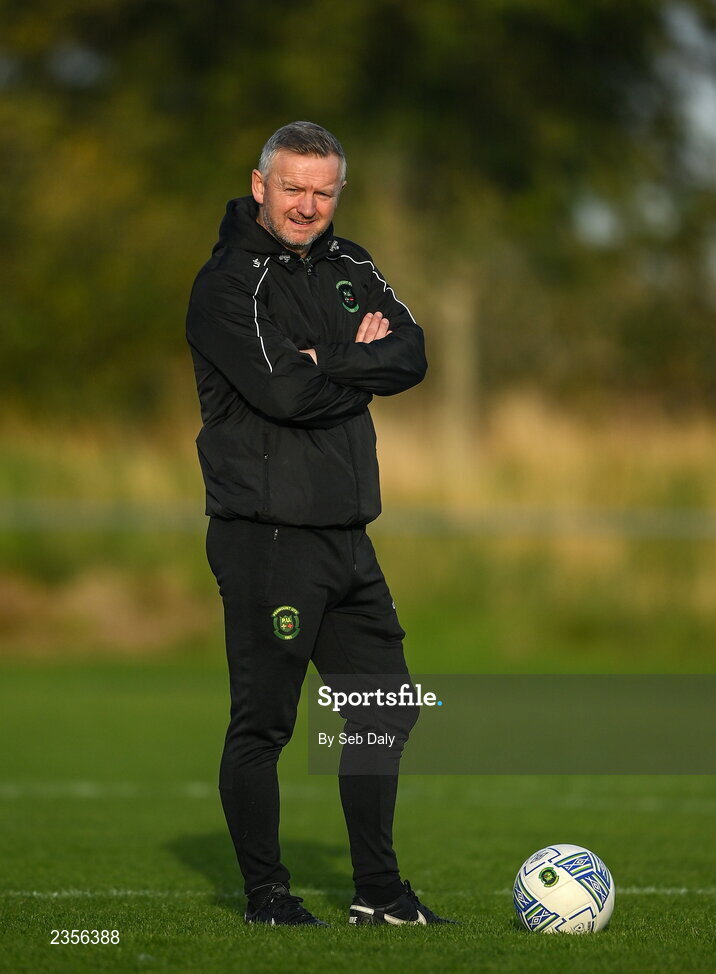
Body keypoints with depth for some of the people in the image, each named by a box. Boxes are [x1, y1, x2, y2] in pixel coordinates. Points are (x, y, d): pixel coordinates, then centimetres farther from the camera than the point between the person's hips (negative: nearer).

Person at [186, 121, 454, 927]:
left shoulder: (348, 268, 13)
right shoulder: (228, 281, -9)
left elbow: (411, 357, 0)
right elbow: (282, 389, -21)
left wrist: (326, 362, -14)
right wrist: (361, 362, -6)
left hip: (345, 532, 8)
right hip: (264, 534, -8)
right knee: (263, 720, -2)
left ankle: (378, 891, 20)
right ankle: (265, 893, 9)